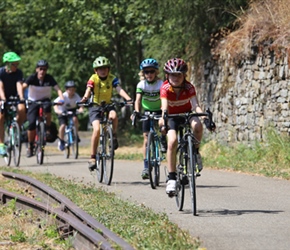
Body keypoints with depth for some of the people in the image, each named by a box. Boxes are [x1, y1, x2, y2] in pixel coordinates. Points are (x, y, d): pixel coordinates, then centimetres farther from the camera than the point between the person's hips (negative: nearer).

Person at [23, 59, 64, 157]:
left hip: (45, 100, 0)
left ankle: (48, 130, -17)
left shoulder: (49, 78, -12)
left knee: (47, 107, -37)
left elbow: (57, 89, -21)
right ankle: (30, 146, 3)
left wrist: (62, 98, -40)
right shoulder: (32, 78, -14)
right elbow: (23, 87, -27)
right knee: (32, 123, -17)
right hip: (33, 101, 0)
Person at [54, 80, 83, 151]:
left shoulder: (76, 96, -19)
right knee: (63, 125, -20)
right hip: (62, 112, -2)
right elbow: (56, 103, -34)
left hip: (72, 110, 2)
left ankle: (76, 135, -11)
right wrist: (57, 110, -53)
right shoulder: (63, 96, -24)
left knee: (75, 118, -30)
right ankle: (61, 141, 1)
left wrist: (81, 109, -53)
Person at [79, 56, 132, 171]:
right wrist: (85, 98, -50)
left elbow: (119, 89, -20)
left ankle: (113, 137, -6)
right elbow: (88, 89, -26)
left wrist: (128, 98, -39)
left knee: (113, 116, -34)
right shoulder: (93, 79, -10)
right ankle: (92, 157, -11)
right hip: (95, 106, -2)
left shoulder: (112, 78, -5)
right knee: (97, 129, -21)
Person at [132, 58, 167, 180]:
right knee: (146, 137, -6)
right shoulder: (141, 84, -11)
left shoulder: (161, 84, -16)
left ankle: (163, 142, -2)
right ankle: (146, 166, -5)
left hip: (159, 110, -1)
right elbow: (138, 99, -20)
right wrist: (136, 111, -38)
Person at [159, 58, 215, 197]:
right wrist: (164, 123, -54)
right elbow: (164, 108, -35)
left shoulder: (189, 87, -22)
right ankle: (171, 178, -19)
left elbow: (196, 105, -32)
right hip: (172, 116, -1)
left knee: (197, 126, -34)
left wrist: (205, 119, -50)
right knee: (172, 141, -26)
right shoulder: (165, 88, -24)